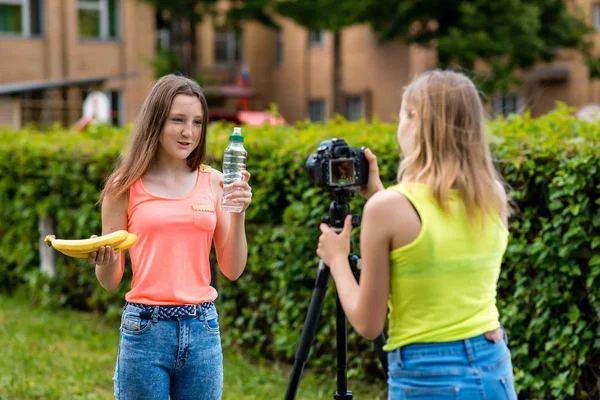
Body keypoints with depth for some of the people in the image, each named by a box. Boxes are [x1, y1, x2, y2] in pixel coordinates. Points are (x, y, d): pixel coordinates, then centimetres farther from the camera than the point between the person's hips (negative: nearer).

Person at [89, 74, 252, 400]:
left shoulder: (214, 182, 6)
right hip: (146, 328, -2)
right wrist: (105, 259, -18)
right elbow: (109, 281, 4)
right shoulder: (126, 186, 0)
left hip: (203, 329, 2)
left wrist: (238, 213, -7)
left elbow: (232, 270, 5)